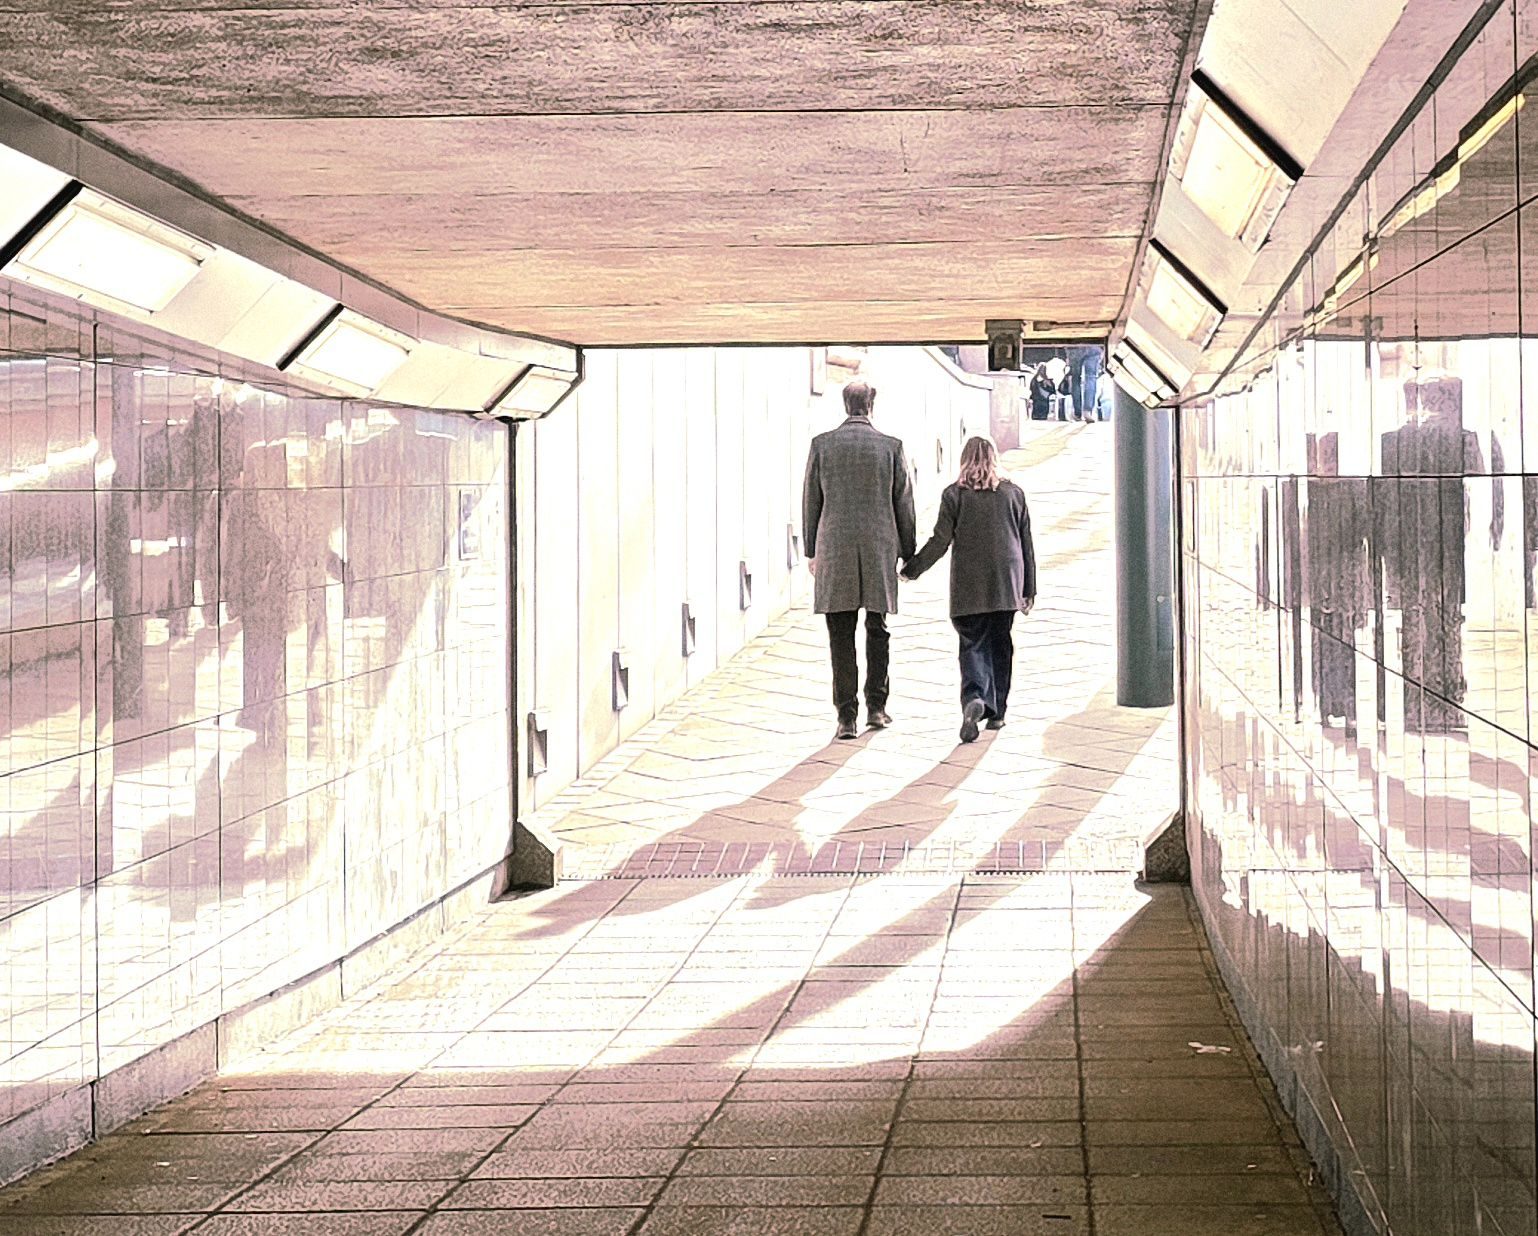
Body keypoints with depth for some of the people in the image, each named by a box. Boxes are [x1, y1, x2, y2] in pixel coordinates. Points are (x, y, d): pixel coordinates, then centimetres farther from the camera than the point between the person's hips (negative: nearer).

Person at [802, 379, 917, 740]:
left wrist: (811, 551, 13)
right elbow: (904, 504, 4)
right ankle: (876, 708, 14)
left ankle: (846, 716, -1)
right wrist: (908, 552, 13)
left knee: (841, 636, 1)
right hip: (880, 550, 0)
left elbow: (811, 501, 5)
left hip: (834, 551, 0)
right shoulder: (891, 447, -1)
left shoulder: (821, 445, 0)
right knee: (877, 631, 13)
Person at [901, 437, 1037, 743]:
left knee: (973, 645, -1)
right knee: (1000, 642, 13)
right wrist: (1029, 589, 16)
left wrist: (911, 570, 9)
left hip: (968, 586, -2)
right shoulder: (1013, 493, 7)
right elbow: (1027, 545, 9)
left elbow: (940, 542, -3)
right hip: (1007, 583, 2)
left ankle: (974, 698, -27)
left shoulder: (954, 495, -2)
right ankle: (997, 711, 16)